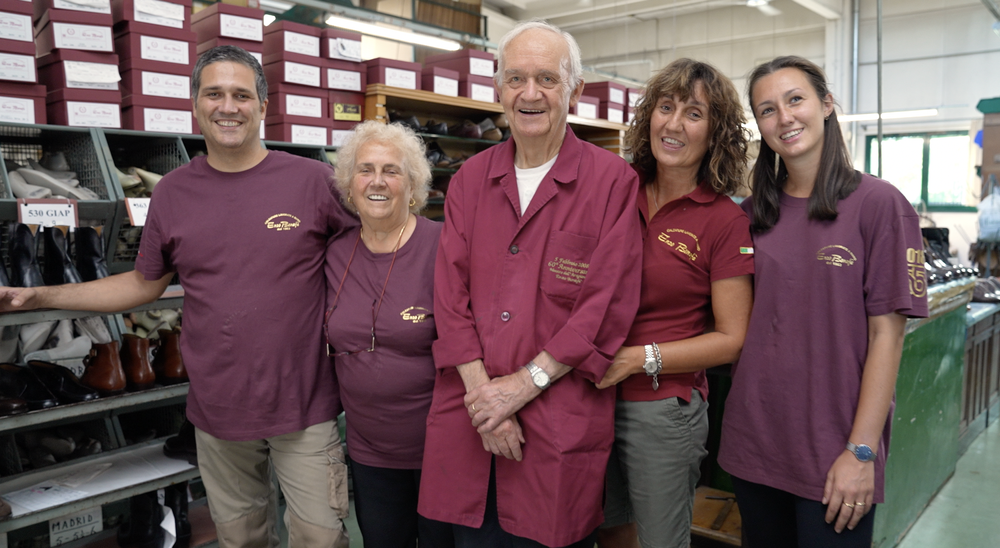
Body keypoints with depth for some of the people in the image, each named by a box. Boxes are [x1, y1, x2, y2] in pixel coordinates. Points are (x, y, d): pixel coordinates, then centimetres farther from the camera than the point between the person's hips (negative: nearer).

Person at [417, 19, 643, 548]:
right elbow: (451, 292, 2)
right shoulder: (469, 180, 9)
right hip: (468, 424, 3)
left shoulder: (612, 180, -3)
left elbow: (608, 305, -9)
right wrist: (482, 392, -9)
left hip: (562, 428, -3)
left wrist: (521, 384, -12)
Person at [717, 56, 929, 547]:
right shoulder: (752, 214, 5)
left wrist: (862, 451, -12)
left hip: (834, 449, -4)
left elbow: (886, 333, -10)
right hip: (753, 441, 4)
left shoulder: (879, 203, -7)